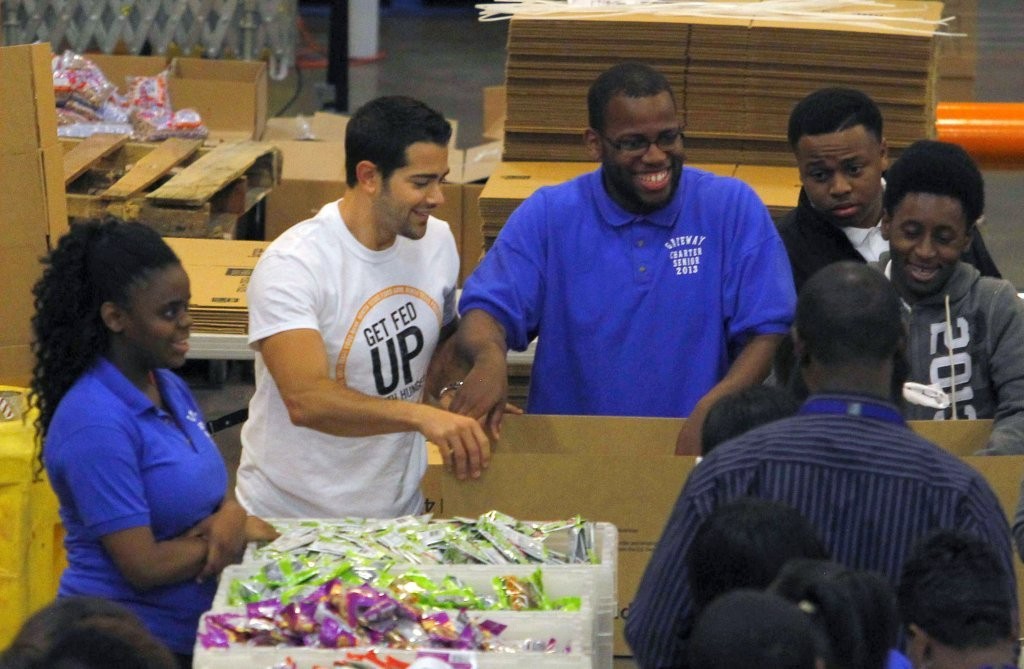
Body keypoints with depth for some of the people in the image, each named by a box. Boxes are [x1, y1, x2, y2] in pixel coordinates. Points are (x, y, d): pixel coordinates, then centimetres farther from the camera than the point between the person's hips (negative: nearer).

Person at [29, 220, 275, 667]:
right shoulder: (96, 423, -21)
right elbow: (143, 566, -22)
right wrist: (242, 531, -9)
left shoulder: (169, 386, 5)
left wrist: (229, 517, -9)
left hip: (191, 631, 8)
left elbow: (208, 490, 14)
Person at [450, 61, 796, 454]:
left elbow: (769, 332, -1)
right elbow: (485, 313, -1)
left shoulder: (733, 208, 3)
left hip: (696, 458, -1)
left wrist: (713, 407, -19)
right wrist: (489, 356, -26)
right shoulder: (547, 216, 5)